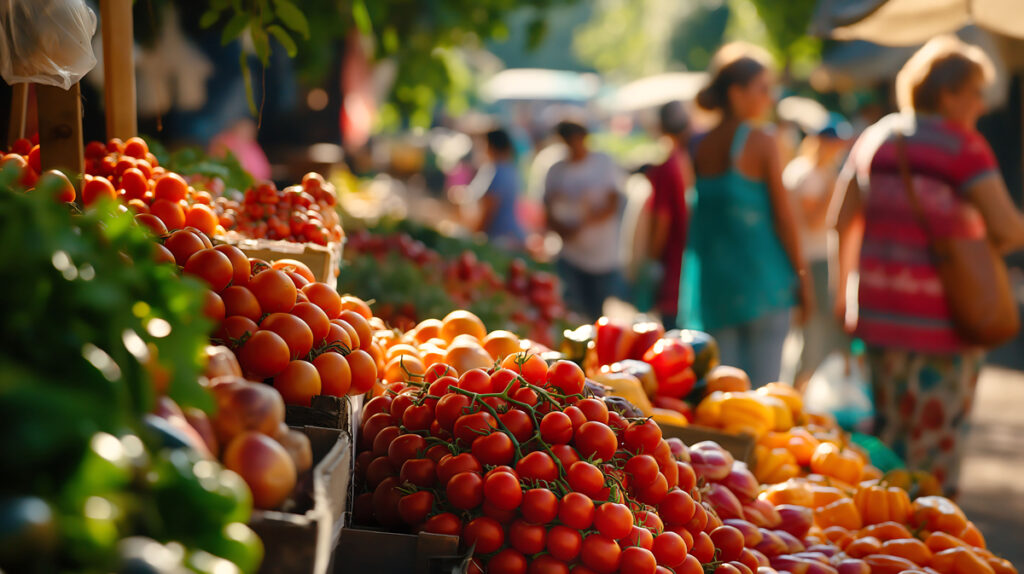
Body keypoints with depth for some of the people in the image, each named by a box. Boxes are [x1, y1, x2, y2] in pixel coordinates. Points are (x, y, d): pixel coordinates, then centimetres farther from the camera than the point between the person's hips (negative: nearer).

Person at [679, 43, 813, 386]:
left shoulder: (699, 148, 6)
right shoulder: (761, 143, -8)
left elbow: (695, 220, 10)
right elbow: (783, 215, -7)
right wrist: (802, 275, 2)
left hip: (714, 281, 5)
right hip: (762, 277, -5)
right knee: (763, 385, 1)